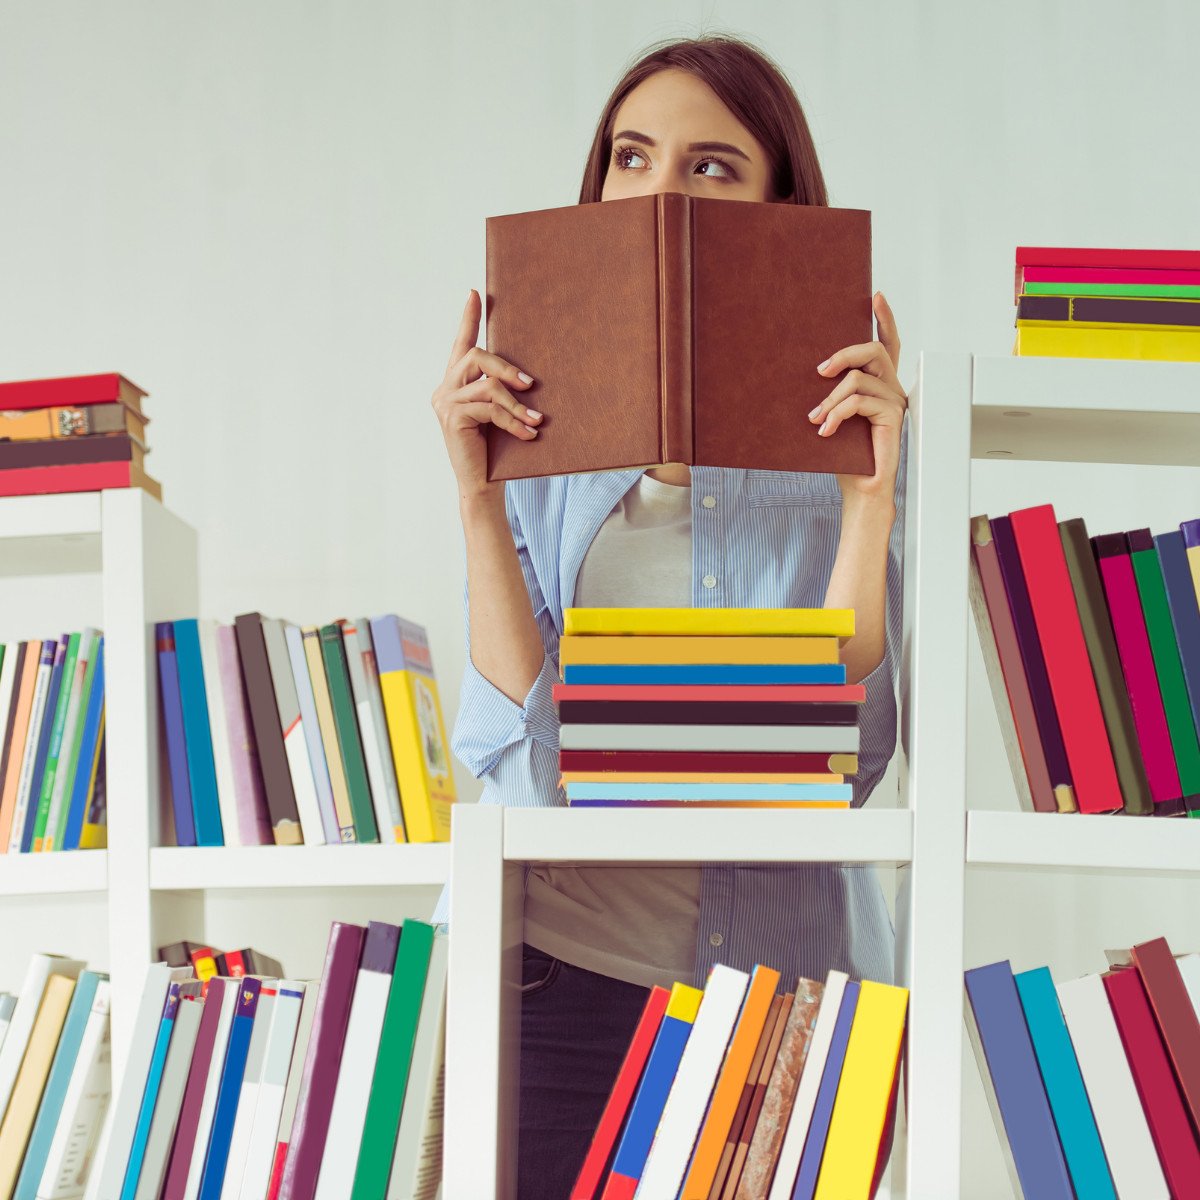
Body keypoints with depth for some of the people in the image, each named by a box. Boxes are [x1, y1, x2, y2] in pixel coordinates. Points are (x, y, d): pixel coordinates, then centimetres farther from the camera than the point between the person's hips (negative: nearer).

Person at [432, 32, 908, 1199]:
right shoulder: (534, 437, 3)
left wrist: (871, 497, -17)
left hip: (775, 970, -1)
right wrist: (476, 492, -12)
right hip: (556, 965, 1)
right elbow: (516, 746, -7)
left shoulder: (842, 441, -2)